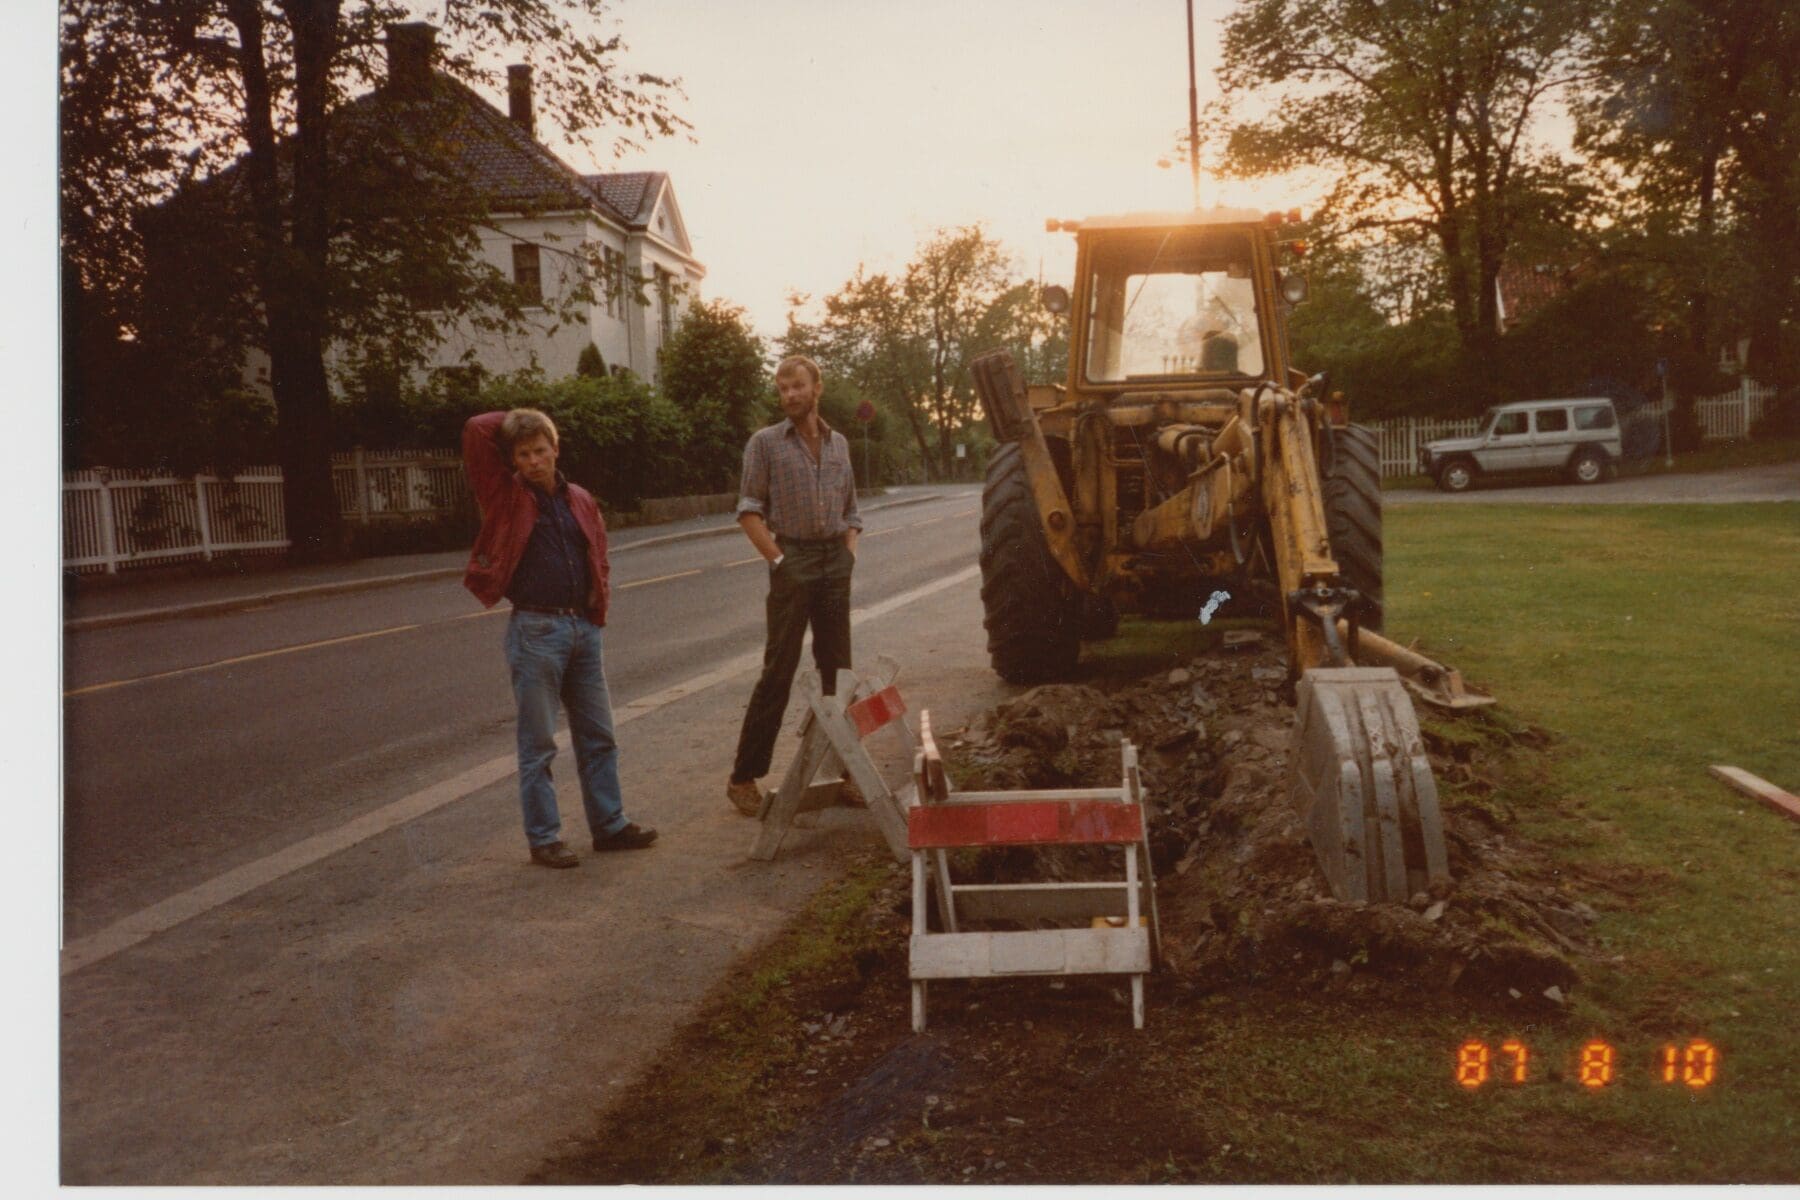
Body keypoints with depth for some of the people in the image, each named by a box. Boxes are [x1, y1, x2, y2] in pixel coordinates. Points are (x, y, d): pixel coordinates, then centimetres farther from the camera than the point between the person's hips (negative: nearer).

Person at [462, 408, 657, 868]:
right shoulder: (504, 496, -2)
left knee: (598, 735, 11)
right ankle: (543, 838, 11)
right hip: (535, 631, -5)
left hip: (583, 628, 5)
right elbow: (477, 430, -12)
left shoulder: (580, 501, 11)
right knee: (538, 743, 2)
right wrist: (513, 422, 3)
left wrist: (598, 601, 11)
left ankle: (609, 824, 22)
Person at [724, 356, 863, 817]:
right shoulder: (765, 442, 0)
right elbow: (749, 511, -4)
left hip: (835, 561, 4)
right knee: (778, 671, -5)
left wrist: (850, 553, 5)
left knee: (838, 670, 8)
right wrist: (778, 560, -11)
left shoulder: (839, 443, 14)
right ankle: (744, 776, 2)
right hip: (793, 560, -4)